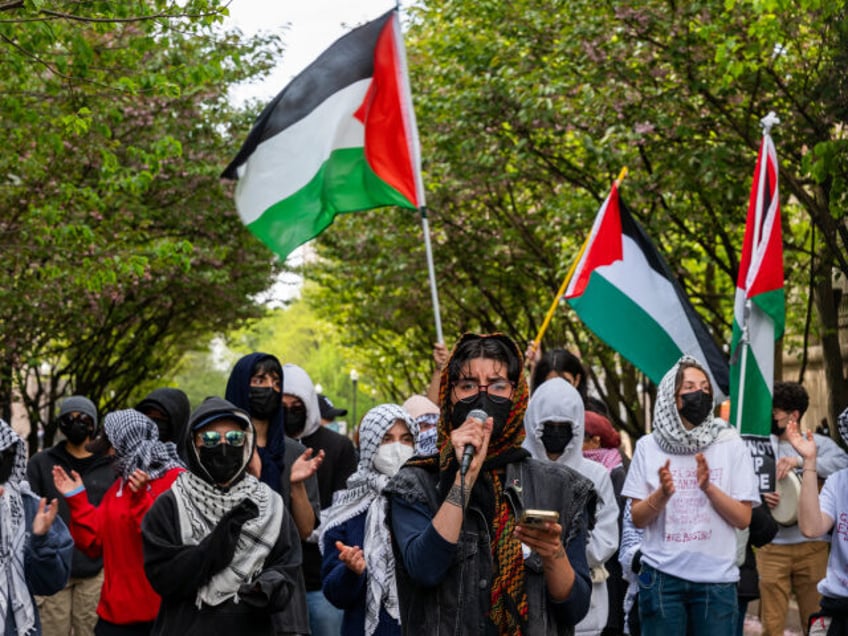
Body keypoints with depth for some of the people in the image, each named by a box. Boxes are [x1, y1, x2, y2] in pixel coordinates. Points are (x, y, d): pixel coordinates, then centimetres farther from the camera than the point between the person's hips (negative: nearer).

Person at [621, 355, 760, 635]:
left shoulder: (731, 444, 2)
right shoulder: (648, 446, 3)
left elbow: (743, 518, -1)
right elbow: (637, 518, 3)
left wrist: (708, 487, -16)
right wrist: (662, 494, -16)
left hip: (717, 578, 0)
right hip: (661, 575, 0)